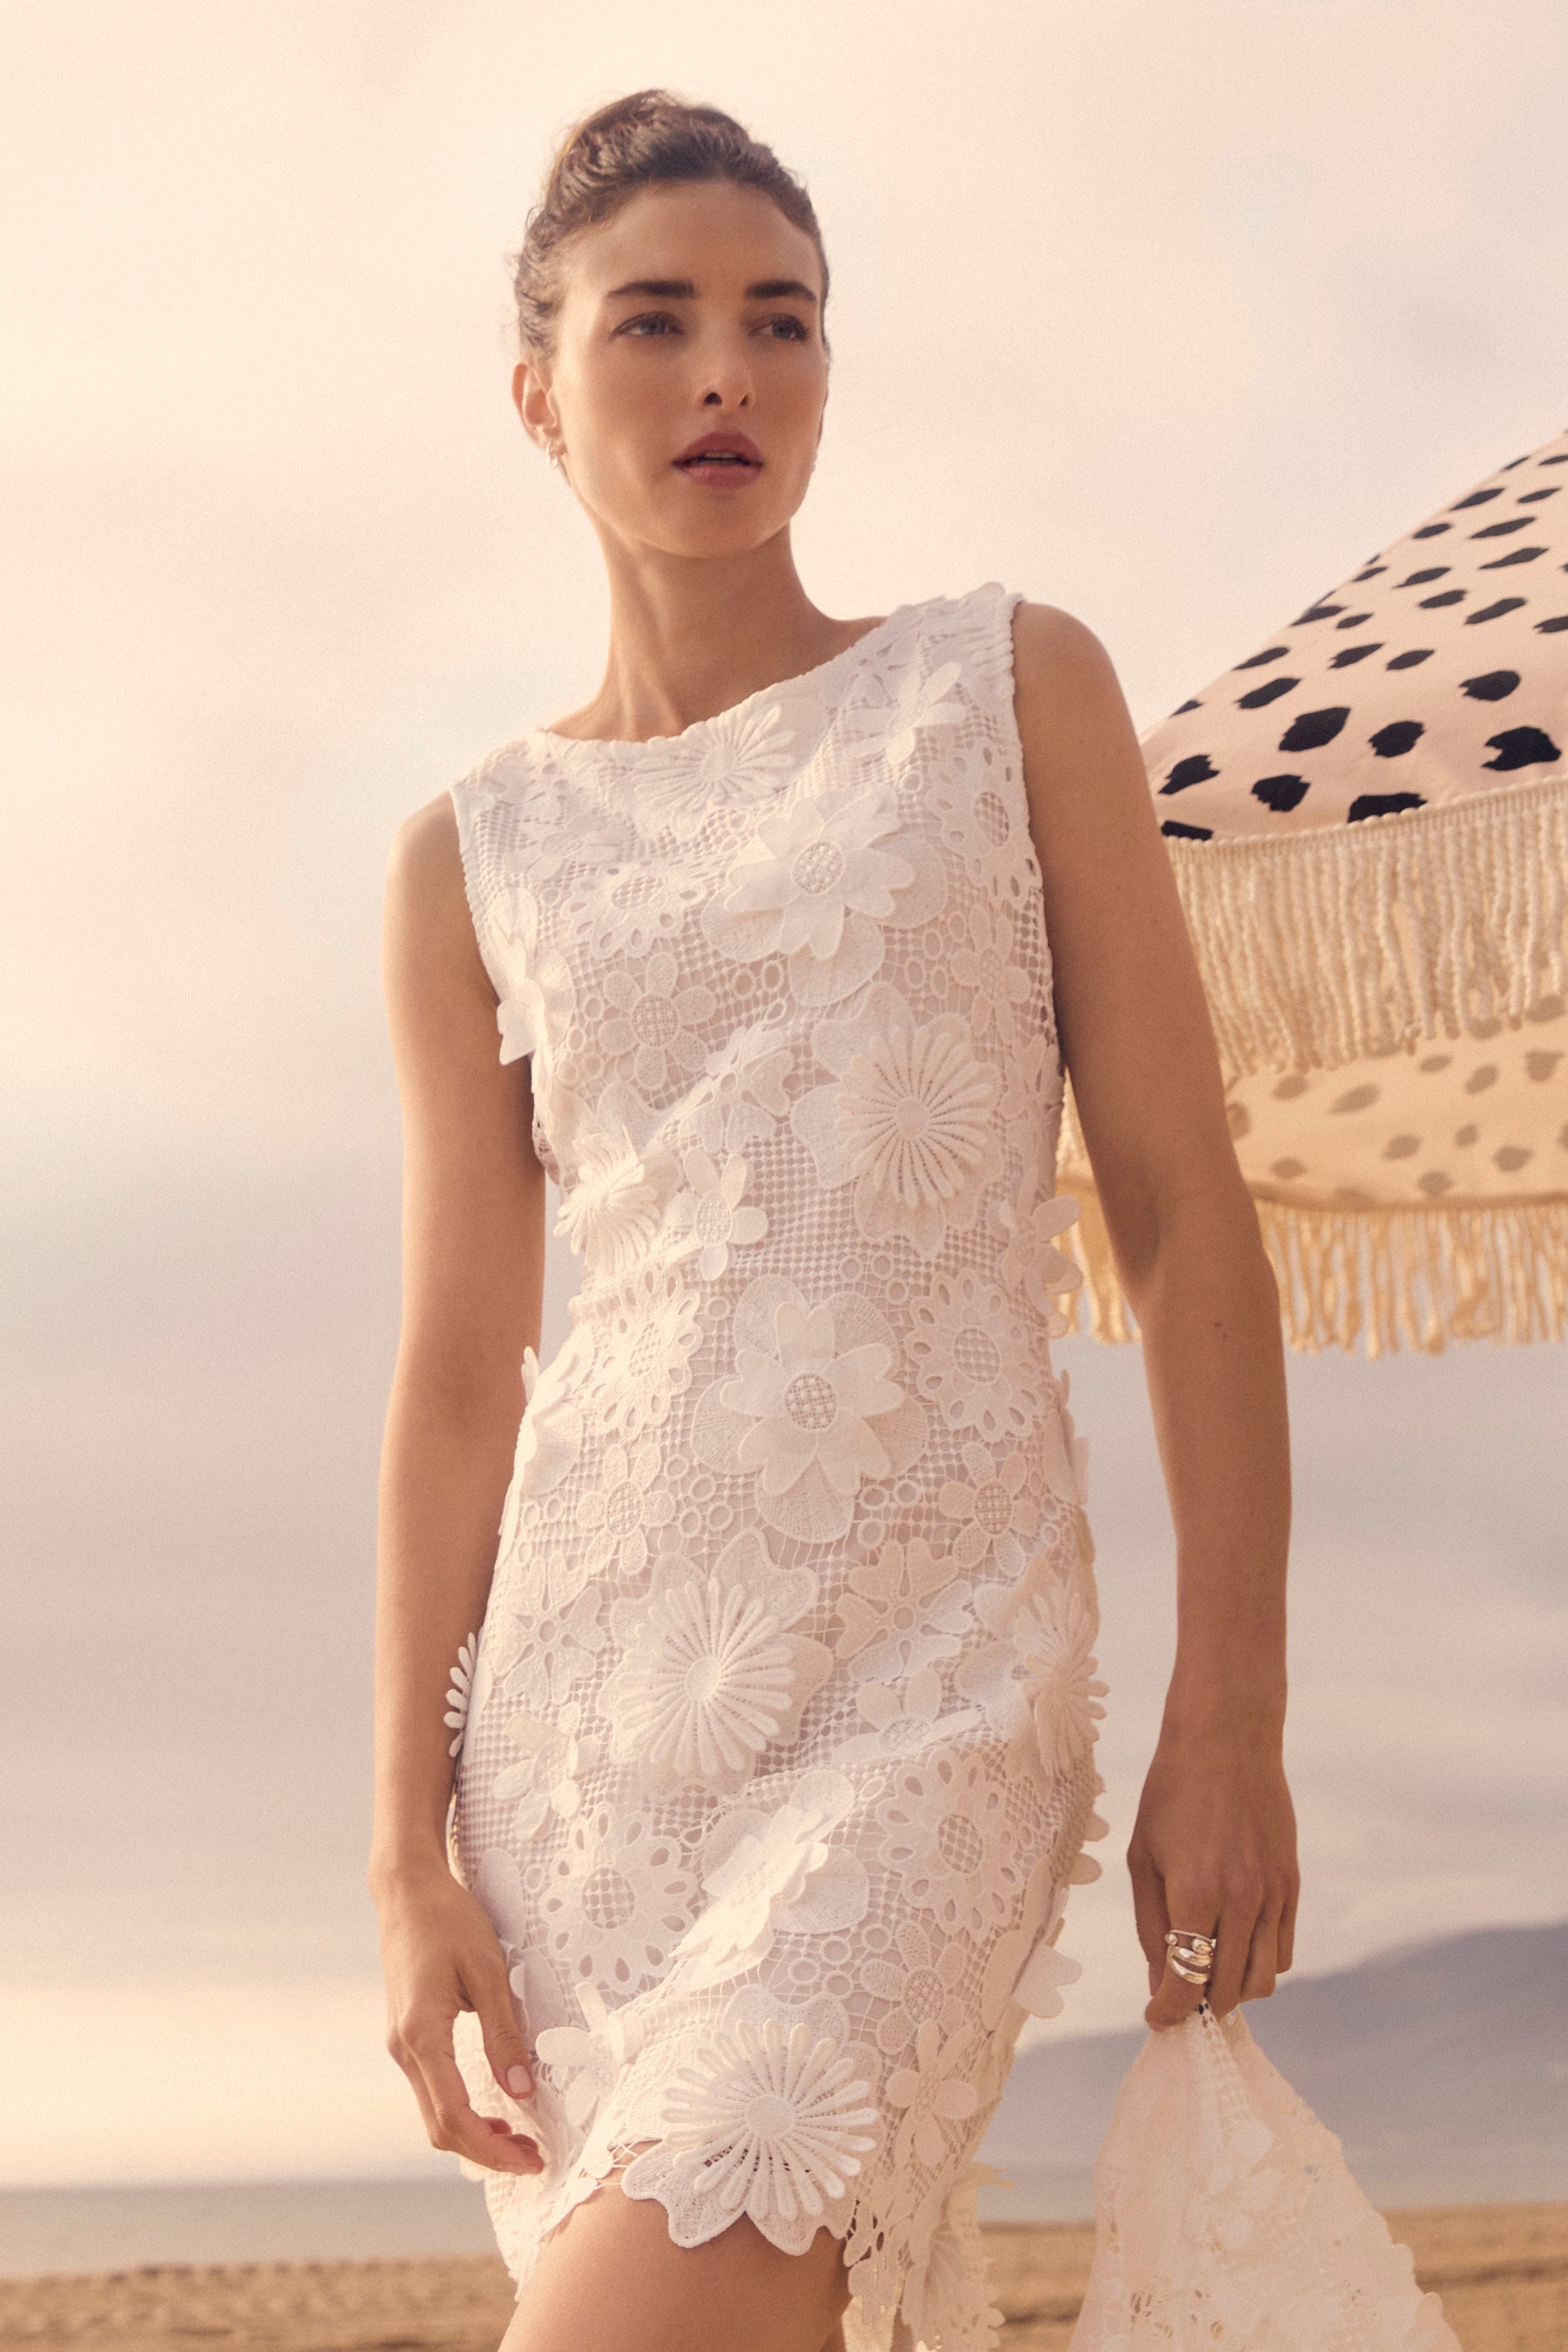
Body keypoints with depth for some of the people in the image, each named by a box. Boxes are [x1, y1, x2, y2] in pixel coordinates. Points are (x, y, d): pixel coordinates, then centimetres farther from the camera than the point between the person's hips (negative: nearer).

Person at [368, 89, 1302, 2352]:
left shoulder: (1005, 690, 7)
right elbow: (458, 1374, 9)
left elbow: (1184, 1213, 3)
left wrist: (1233, 1717, -4)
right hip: (591, 1665, 2)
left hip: (940, 1656, -2)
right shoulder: (479, 856, 10)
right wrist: (410, 1843, 2)